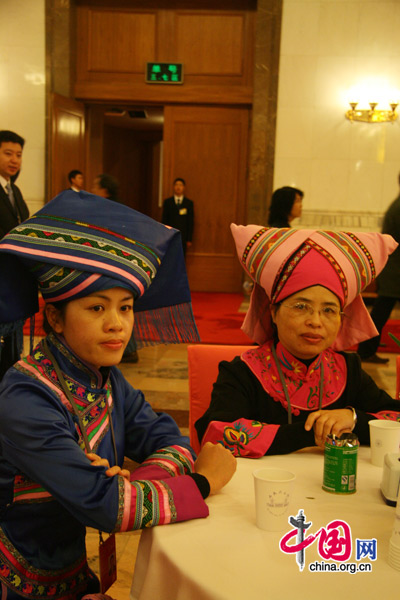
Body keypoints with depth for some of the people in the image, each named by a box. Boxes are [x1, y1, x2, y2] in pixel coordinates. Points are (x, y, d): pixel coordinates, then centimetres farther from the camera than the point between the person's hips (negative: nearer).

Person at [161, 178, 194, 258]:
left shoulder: (189, 203, 6)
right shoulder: (167, 202, 7)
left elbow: (191, 222, 4)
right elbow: (164, 220, 7)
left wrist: (189, 239, 0)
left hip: (183, 236, 0)